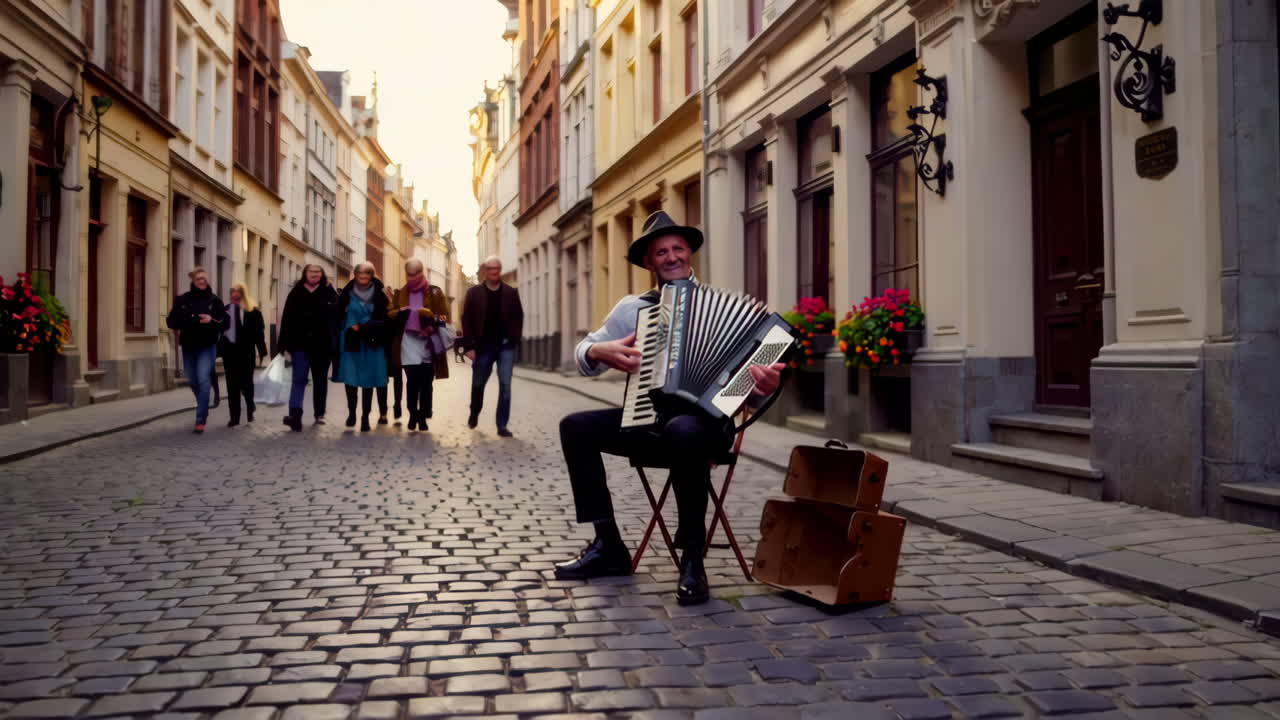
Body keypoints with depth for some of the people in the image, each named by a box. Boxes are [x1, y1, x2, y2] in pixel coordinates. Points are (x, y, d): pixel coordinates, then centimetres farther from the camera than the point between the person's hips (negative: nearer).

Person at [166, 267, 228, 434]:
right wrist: (186, 320, -19)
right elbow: (171, 321, 0)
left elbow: (225, 322, 1)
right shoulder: (182, 300, 3)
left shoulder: (214, 300, 1)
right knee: (193, 382, 14)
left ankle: (201, 420, -12)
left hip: (207, 347, -3)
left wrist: (212, 320, -19)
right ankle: (203, 410, 39)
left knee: (203, 381, -13)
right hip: (188, 347, 3)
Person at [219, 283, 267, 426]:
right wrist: (218, 349, 4)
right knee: (232, 385, 4)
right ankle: (235, 417, 8)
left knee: (246, 382, 3)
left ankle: (250, 406, 32)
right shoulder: (226, 310, 7)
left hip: (246, 352, -3)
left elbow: (259, 332, -4)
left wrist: (262, 350, -9)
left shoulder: (253, 311, -2)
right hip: (229, 351, 3)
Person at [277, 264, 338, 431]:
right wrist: (284, 343, -4)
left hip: (322, 345, 1)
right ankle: (295, 415, -19)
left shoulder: (328, 293, 4)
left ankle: (319, 414, 21)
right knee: (299, 378, -8)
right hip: (300, 343, -1)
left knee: (320, 380, 11)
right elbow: (287, 318, 0)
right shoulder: (296, 293, 4)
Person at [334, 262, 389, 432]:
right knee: (350, 379, 1)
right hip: (350, 342, 1)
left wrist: (362, 327, -10)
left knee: (368, 381, 0)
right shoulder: (347, 294, 4)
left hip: (371, 343, -1)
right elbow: (339, 316, 5)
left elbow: (383, 320, -1)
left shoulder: (379, 295, 2)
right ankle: (351, 413, 17)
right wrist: (351, 328, -7)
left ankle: (365, 417, 6)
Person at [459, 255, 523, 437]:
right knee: (478, 383, 13)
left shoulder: (511, 292, 4)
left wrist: (514, 340, -3)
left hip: (505, 346, 0)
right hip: (483, 346, 0)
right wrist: (469, 346, -9)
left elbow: (518, 317, 7)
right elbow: (467, 320, -2)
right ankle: (474, 413, 40)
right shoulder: (474, 293, 0)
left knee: (505, 385, -7)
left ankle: (502, 425, -1)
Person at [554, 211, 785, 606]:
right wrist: (599, 352, -11)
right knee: (575, 426, -13)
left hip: (704, 420, -4)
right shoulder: (632, 308, 11)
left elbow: (745, 379, -6)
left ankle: (692, 559, -22)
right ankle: (608, 545, -5)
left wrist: (763, 385, -30)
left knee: (683, 432, -38)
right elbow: (584, 354, 12)